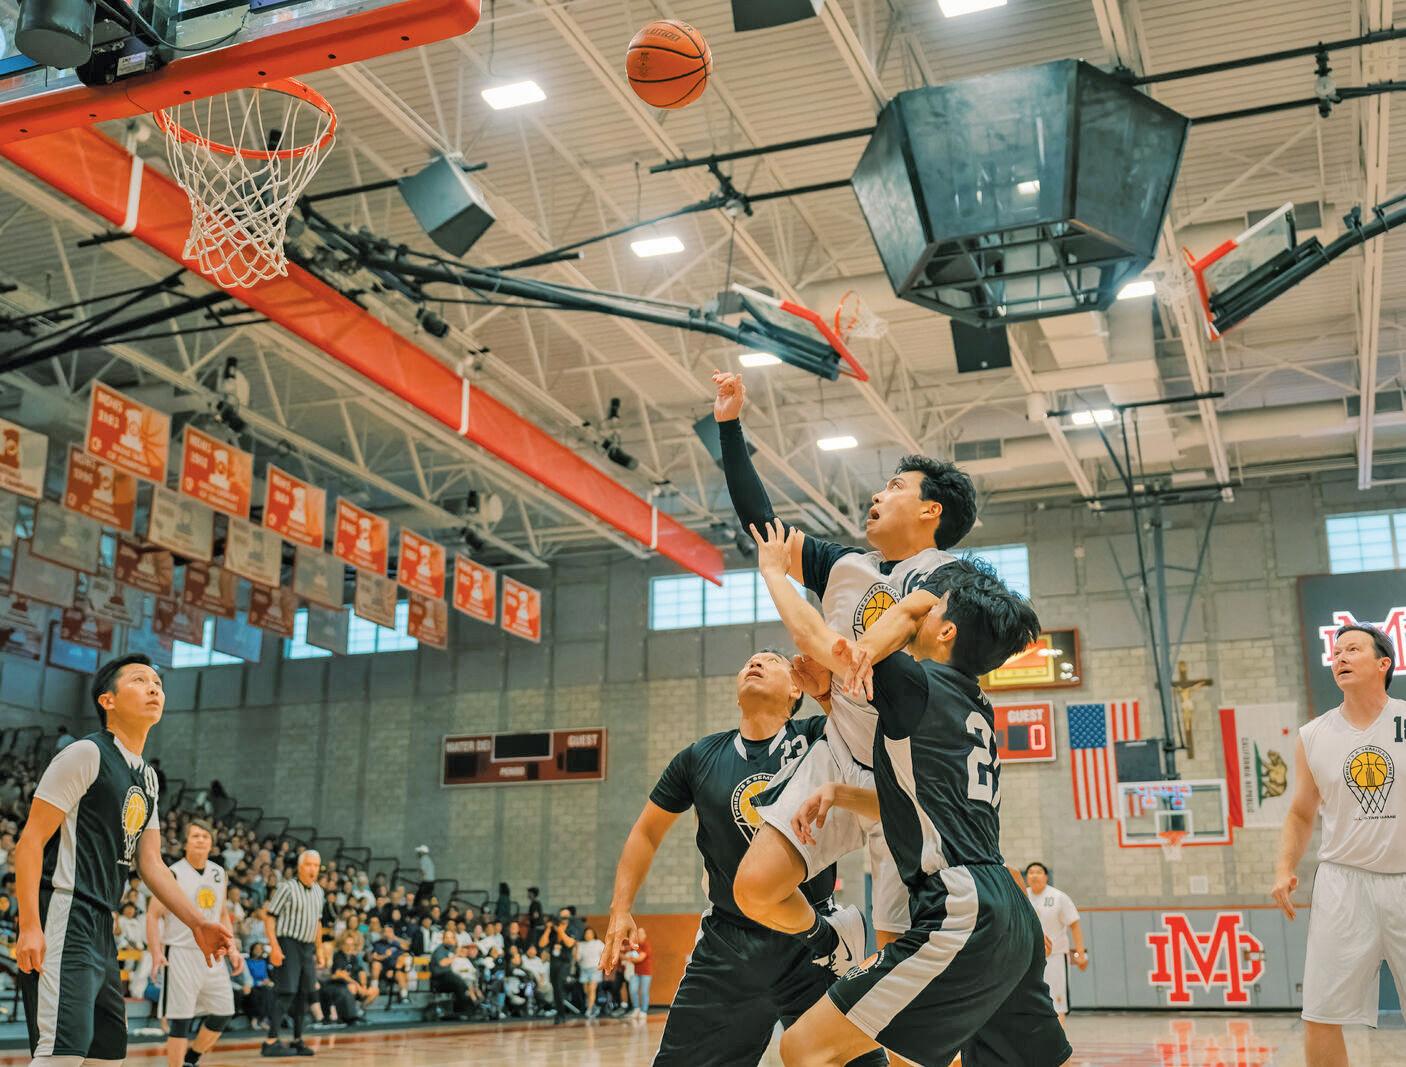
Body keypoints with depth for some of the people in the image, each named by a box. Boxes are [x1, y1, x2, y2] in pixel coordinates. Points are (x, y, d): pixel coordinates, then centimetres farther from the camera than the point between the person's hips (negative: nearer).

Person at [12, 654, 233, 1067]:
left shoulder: (147, 778, 17)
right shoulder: (86, 754, -9)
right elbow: (31, 841, -13)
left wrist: (197, 922, 9)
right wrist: (29, 926, -22)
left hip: (101, 927, 10)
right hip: (63, 921, -10)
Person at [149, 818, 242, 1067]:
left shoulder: (219, 874, 9)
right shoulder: (173, 874, -8)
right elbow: (153, 915, -9)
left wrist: (231, 949, 9)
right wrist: (156, 952, -21)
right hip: (181, 954, -6)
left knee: (223, 1014, 8)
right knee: (180, 1022, -4)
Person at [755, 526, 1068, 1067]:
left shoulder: (922, 684, -4)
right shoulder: (973, 708, 20)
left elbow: (810, 635, 3)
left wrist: (773, 568, 20)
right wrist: (838, 792, 13)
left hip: (962, 918, -9)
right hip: (1010, 917, 10)